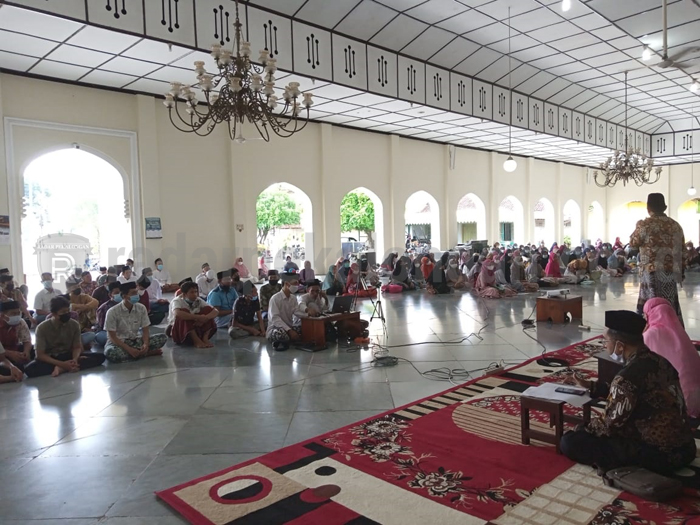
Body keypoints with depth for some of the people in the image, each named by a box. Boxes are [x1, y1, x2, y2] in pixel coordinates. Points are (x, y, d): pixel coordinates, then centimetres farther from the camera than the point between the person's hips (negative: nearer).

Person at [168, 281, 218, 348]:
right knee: (184, 313, -31)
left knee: (207, 310, -12)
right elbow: (177, 314, -40)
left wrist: (204, 318, -33)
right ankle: (197, 341, -33)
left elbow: (216, 312, -12)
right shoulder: (177, 301, -16)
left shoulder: (198, 301, -3)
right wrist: (198, 317, -39)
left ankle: (205, 338, -22)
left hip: (196, 329, 4)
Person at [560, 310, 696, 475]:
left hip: (658, 455, -9)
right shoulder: (660, 357, 1)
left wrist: (583, 428, 4)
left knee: (569, 442, -10)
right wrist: (590, 385, 21)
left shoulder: (628, 376, -25)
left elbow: (610, 423, -14)